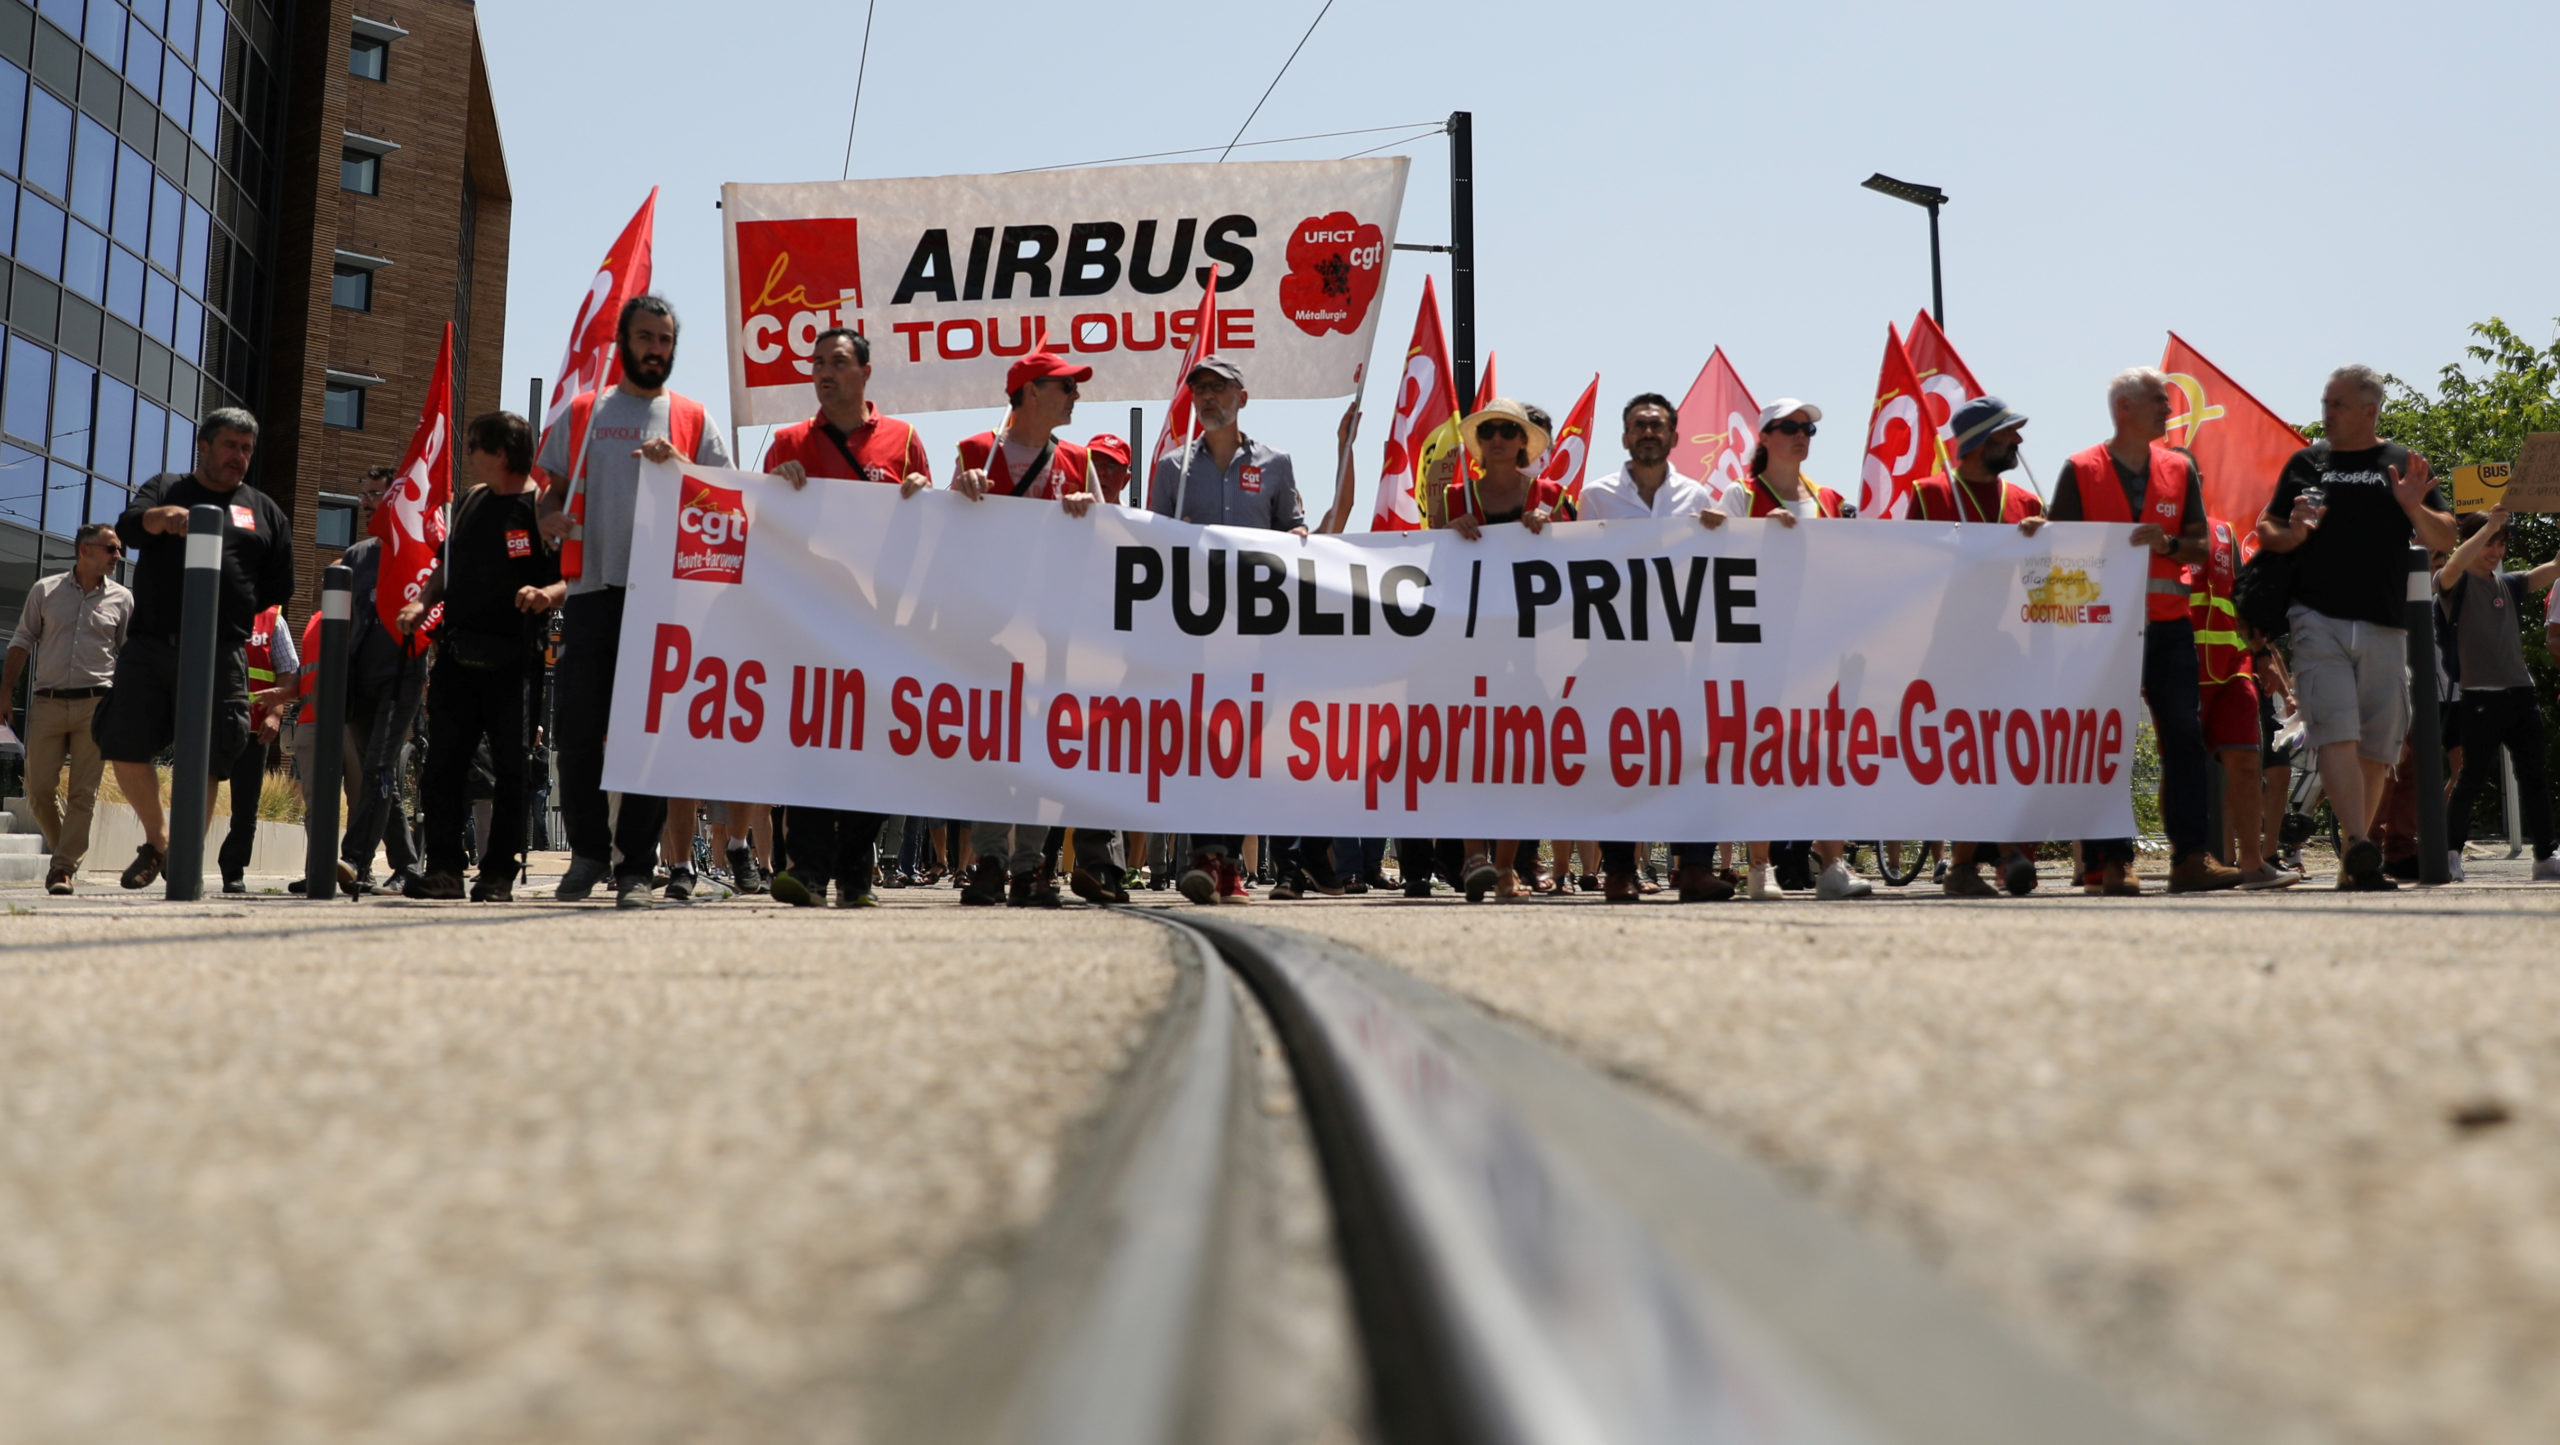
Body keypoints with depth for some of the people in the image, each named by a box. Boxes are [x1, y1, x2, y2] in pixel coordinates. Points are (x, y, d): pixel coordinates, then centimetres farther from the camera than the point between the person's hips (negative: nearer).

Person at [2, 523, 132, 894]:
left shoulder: (122, 599, 8)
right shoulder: (45, 590, 7)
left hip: (96, 703, -1)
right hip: (46, 703, 1)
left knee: (83, 793, -4)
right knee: (37, 789, 1)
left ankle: (64, 868, 0)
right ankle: (66, 847, 23)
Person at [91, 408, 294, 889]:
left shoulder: (264, 510, 16)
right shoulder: (166, 487, 16)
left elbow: (279, 587, 15)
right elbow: (128, 526, -5)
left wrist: (229, 609, 5)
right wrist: (164, 516, -26)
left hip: (219, 655, -1)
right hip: (148, 647, 1)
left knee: (203, 759, -7)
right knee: (125, 747, -1)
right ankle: (157, 839, 21)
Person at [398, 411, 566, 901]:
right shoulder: (469, 501, 16)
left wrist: (548, 594, -29)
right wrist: (423, 602, 10)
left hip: (512, 662, -6)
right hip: (457, 655, 6)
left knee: (510, 769, -1)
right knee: (443, 764, 3)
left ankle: (498, 873, 5)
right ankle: (444, 867, 8)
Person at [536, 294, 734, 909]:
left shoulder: (692, 418, 12)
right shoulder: (580, 413, 16)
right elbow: (553, 489, 18)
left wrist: (679, 467, -11)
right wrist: (549, 518, -5)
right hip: (592, 589, 1)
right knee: (577, 725, -2)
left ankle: (637, 865, 3)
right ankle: (588, 850, 14)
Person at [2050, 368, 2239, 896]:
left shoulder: (2180, 468, 14)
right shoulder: (2081, 470, 3)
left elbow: (2199, 546, 11)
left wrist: (2167, 543, -9)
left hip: (2170, 621, 4)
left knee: (2185, 735, -2)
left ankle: (2190, 857, 0)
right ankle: (2112, 861, -1)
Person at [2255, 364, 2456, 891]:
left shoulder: (2403, 464, 11)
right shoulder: (2306, 462, 12)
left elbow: (2446, 541, 9)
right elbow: (2265, 530, 15)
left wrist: (2414, 509, -11)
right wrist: (2293, 533, -7)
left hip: (2384, 626, 2)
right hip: (2318, 619, -1)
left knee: (2376, 746, 4)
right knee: (2337, 733, -15)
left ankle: (2353, 860, 14)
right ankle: (2361, 850, -23)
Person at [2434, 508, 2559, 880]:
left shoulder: (2510, 584, 17)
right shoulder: (2457, 583, 1)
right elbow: (2453, 567, -22)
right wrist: (2490, 524, -24)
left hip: (2520, 693, 6)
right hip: (2480, 697, -6)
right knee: (2473, 777, -2)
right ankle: (2452, 851, 9)